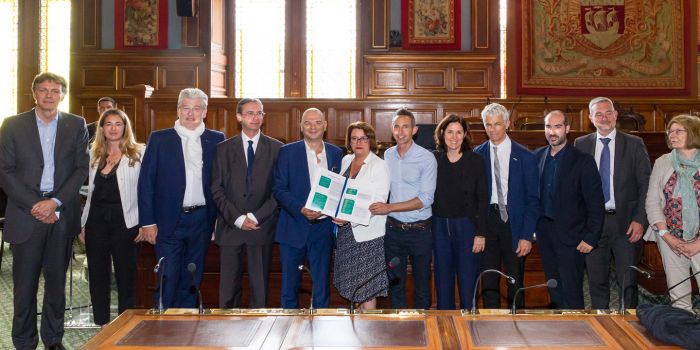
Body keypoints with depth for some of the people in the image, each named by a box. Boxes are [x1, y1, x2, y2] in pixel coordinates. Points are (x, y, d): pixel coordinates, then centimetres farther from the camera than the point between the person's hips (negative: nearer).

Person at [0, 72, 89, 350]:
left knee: (56, 281, 10)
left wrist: (55, 202, -10)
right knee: (25, 283, 3)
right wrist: (34, 205, -10)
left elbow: (82, 168, 1)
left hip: (62, 214, 1)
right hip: (26, 213, -1)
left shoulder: (76, 125, 5)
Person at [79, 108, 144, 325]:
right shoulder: (94, 155, 12)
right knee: (98, 274, 9)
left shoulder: (138, 154, -3)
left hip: (124, 221, -4)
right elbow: (91, 192, 15)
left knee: (125, 274, 3)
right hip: (97, 221, 4)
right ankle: (103, 324, 20)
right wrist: (83, 224, 12)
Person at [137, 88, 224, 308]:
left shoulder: (216, 140, 5)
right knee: (168, 279, 0)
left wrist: (220, 219, -1)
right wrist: (147, 222, -6)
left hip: (201, 221, 2)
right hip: (169, 221, -2)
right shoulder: (159, 139, 1)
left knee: (192, 281, 11)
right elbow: (146, 182, -1)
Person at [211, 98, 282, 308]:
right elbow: (217, 190, 3)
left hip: (262, 226, -1)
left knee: (260, 286, 3)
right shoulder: (224, 148, 8)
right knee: (228, 286, 3)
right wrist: (237, 218, -8)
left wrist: (256, 217, -9)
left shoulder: (276, 148, 5)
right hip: (230, 226, 1)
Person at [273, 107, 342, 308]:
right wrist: (301, 210, -19)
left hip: (323, 227, 2)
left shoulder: (336, 153, 8)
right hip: (294, 227, -2)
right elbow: (278, 189, -5)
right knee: (290, 285, 8)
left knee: (322, 284, 9)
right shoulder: (287, 152, -1)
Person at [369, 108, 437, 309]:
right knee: (395, 283, 13)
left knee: (422, 286, 7)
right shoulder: (387, 155, 5)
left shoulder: (427, 158, -10)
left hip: (419, 230, -4)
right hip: (393, 229, 4)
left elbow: (425, 199, -17)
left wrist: (389, 207, -21)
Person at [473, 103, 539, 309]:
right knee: (489, 282, 6)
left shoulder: (524, 156, -2)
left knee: (515, 282, 7)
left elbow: (533, 199, -2)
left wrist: (527, 236, -9)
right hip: (487, 220, 2)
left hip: (513, 221, -1)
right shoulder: (478, 154, 4)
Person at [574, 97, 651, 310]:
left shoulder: (634, 144, 3)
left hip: (626, 222, -1)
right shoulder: (581, 145, 7)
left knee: (628, 282, 2)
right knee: (596, 282, 8)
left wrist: (639, 220, -8)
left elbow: (645, 185, 1)